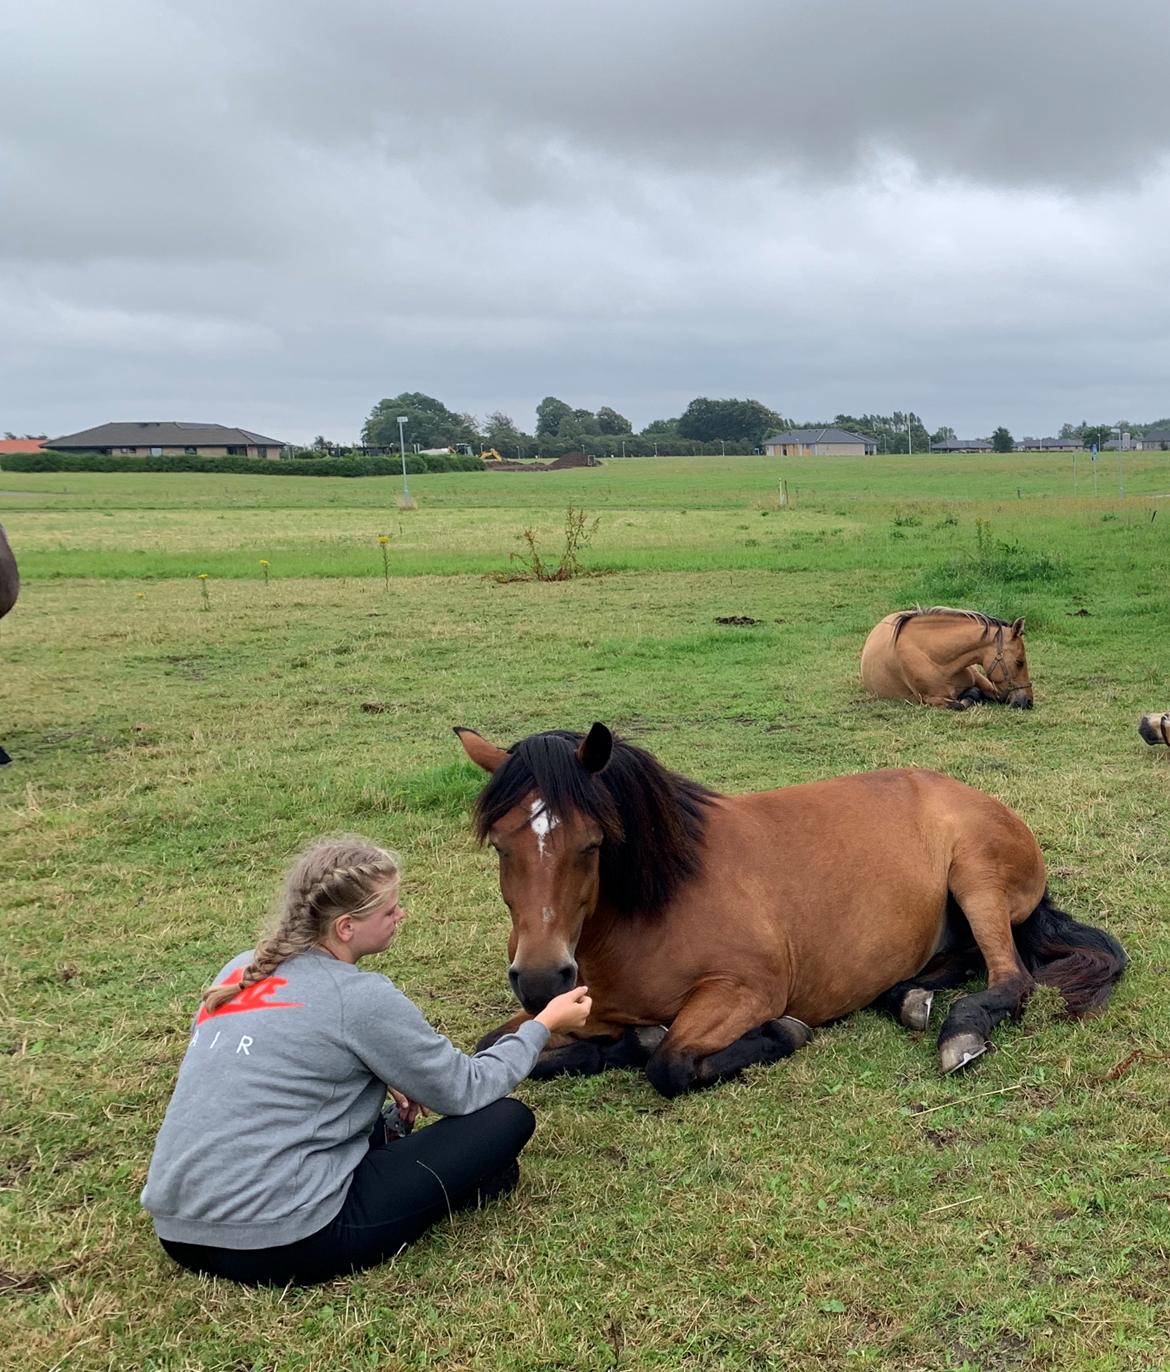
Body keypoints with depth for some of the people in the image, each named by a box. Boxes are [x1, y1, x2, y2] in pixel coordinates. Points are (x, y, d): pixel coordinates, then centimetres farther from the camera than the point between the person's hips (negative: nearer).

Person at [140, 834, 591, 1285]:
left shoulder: (242, 970, 8)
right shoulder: (362, 999, -12)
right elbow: (465, 1091, -1)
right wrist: (543, 1025, 12)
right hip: (279, 1246, -8)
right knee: (507, 1119, -1)